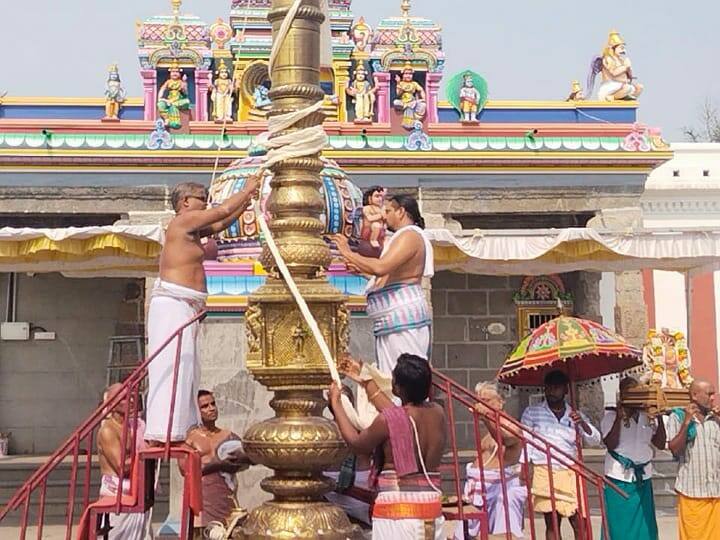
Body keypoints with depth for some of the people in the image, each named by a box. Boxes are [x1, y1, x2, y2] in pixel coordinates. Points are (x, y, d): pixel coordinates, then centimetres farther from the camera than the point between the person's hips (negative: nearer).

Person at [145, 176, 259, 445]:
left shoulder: (191, 228, 21)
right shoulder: (183, 221, -7)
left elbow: (220, 224, 31)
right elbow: (224, 211, -7)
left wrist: (246, 203, 25)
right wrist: (246, 189, 7)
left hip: (185, 308, 10)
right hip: (173, 304, -10)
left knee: (186, 369, 9)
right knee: (172, 366, -16)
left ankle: (182, 428, 11)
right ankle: (162, 432, -22)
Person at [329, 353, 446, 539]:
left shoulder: (387, 420, -13)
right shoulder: (438, 414, 4)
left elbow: (356, 444, 6)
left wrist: (335, 403, 16)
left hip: (397, 509, -5)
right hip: (431, 511, 6)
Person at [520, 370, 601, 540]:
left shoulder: (575, 415, 11)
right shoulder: (532, 412, 5)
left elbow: (595, 441, 3)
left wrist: (582, 423, -15)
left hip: (570, 474, 2)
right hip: (545, 473, -2)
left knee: (579, 523, -3)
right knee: (552, 523, 0)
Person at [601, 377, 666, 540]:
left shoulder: (648, 416, 7)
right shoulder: (611, 416, -4)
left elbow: (660, 444, 3)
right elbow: (610, 445, -15)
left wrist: (660, 418, -6)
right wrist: (619, 418, -19)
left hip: (643, 479, 4)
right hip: (619, 480, -4)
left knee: (644, 525, 9)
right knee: (620, 526, 0)